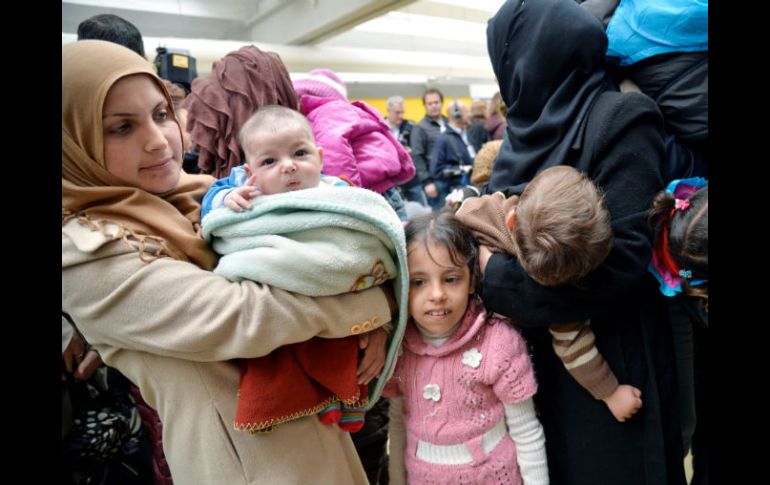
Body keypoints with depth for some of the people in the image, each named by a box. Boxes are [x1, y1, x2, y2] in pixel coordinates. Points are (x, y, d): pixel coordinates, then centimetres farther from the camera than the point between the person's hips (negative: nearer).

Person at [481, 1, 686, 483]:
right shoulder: (529, 125, 7)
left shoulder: (621, 119, -14)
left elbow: (621, 256, -23)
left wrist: (496, 281, -19)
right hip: (530, 348, 7)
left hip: (605, 359, -6)